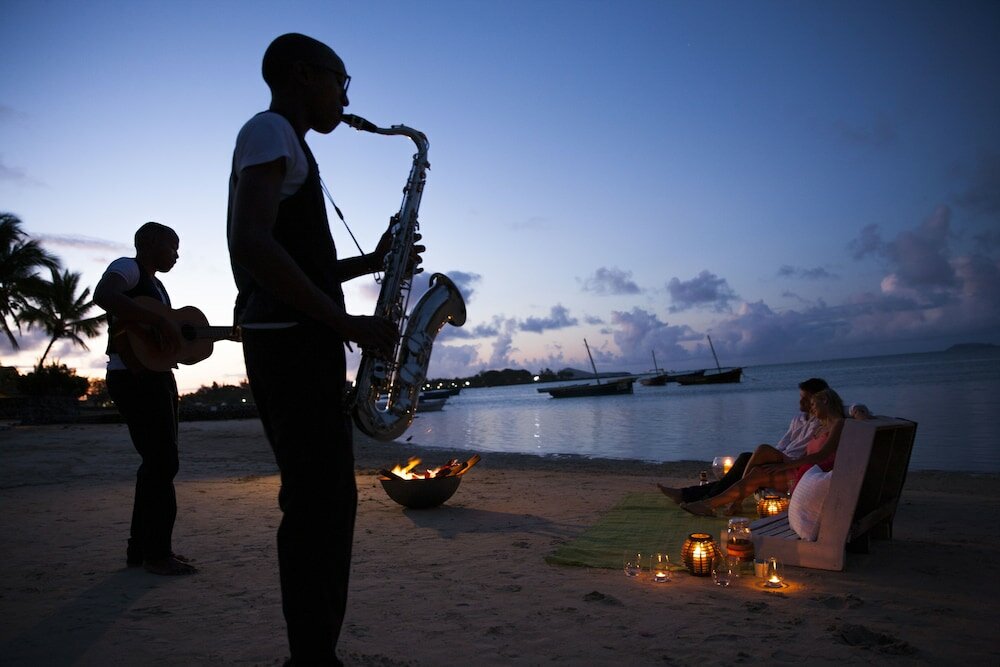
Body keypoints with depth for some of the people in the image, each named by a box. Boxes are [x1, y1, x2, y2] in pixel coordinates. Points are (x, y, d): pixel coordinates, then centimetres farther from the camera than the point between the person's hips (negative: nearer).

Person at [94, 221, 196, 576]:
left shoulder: (155, 283, 23)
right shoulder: (127, 267, -6)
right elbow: (103, 295, -29)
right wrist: (161, 321, -33)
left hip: (157, 378, 10)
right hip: (134, 377, -10)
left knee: (158, 463, 12)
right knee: (163, 462, -10)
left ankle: (141, 548, 22)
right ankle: (157, 553, -1)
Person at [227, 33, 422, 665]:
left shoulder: (284, 143, 27)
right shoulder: (270, 130, -3)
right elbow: (251, 245, -21)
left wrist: (372, 261, 16)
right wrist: (349, 324, -18)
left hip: (301, 344, 10)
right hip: (293, 343, -10)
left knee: (328, 501, 10)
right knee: (319, 503, -9)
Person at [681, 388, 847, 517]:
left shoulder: (839, 424, -4)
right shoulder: (820, 427, 27)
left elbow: (823, 455, -17)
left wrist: (785, 465, -19)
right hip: (799, 470, 8)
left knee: (758, 475, -21)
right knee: (764, 451, -15)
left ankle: (710, 504, -17)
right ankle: (735, 499, -18)